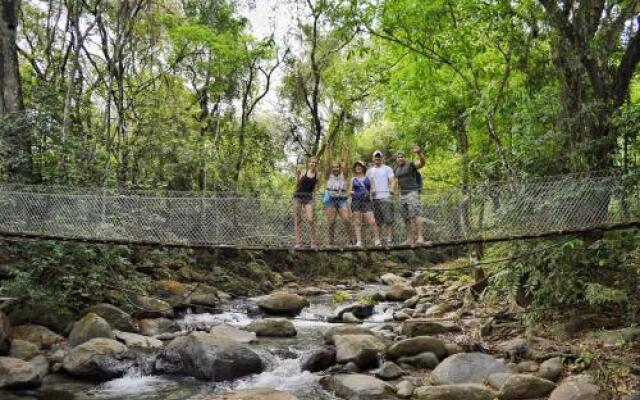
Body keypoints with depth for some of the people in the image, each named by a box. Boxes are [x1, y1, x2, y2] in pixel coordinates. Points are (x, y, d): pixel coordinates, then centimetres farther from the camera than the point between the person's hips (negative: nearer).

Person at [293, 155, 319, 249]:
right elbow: (297, 186, 1)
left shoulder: (317, 175, 4)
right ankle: (298, 242, 8)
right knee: (297, 220, 2)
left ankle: (314, 243, 0)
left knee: (310, 220, -10)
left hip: (309, 197, 0)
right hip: (298, 196, 0)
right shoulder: (303, 172, 1)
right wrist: (297, 177, -12)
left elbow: (314, 189, 7)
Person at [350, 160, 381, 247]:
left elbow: (372, 190, 14)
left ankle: (377, 239, -4)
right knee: (357, 222, -1)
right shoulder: (353, 179, 17)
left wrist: (370, 193, -6)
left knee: (372, 221, -11)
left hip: (367, 201, -1)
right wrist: (351, 192, -6)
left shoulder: (368, 178, 15)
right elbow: (350, 191, 15)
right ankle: (358, 241, 0)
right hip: (356, 201, 1)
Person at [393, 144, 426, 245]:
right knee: (406, 218, 7)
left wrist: (419, 152, -35)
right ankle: (410, 239, 12)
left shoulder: (411, 165, -2)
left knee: (415, 215, -18)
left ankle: (420, 237, -22)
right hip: (402, 194, 7)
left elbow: (423, 162, -19)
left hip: (412, 192, -7)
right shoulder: (396, 170, 17)